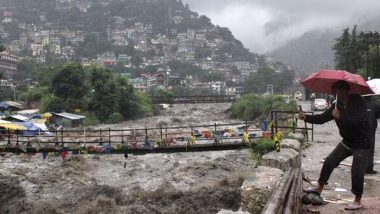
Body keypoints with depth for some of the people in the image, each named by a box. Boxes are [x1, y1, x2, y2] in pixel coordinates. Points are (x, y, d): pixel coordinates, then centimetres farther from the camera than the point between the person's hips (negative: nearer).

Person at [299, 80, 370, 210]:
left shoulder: (357, 101, -19)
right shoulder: (337, 105, -1)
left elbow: (358, 120, -31)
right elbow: (322, 118, -4)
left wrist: (340, 117, -31)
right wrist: (307, 117, -19)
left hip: (361, 144, -6)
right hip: (347, 142, 6)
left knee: (357, 172, -3)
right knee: (329, 161, 4)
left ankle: (357, 201, 14)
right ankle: (319, 188, 17)